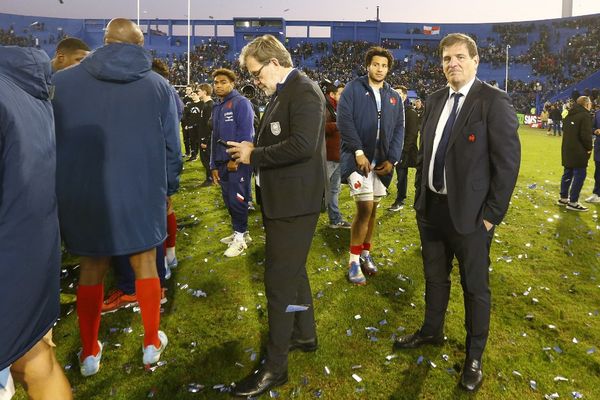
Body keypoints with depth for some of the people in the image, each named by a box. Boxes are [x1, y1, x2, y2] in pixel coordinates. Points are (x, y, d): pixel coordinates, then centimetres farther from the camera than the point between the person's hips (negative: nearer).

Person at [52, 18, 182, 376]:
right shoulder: (158, 85, -3)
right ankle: (152, 343, 28)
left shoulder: (62, 81, -3)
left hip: (82, 195, 1)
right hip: (141, 195, -1)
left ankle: (90, 353, 29)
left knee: (91, 270, 16)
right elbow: (172, 147, -2)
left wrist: (59, 190, 13)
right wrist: (168, 189, 11)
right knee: (145, 266, 14)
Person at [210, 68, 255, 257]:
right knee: (229, 200, 12)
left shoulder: (241, 103, -7)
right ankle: (240, 232, 26)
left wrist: (236, 159, -18)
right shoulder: (216, 107, 17)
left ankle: (240, 237, 10)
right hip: (222, 162, 8)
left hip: (238, 161, -8)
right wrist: (214, 165, 16)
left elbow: (246, 133, -16)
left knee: (237, 199, -3)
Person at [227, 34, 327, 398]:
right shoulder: (282, 93, 15)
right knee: (292, 269, 20)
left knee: (279, 279, -4)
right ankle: (305, 335, 39)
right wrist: (252, 149, 4)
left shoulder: (304, 91, -15)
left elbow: (302, 145, -27)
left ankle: (275, 366, 10)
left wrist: (254, 155, -19)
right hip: (282, 198, 10)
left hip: (294, 201, -10)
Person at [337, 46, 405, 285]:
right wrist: (358, 152, -17)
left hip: (382, 161, 5)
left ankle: (365, 253, 25)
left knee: (373, 209, 11)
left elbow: (399, 130, 10)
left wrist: (392, 159, -4)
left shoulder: (394, 97, 13)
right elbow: (344, 120, -10)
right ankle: (354, 260, 1)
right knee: (365, 207, -11)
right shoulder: (353, 89, 0)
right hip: (358, 158, -5)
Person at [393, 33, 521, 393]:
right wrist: (420, 196, 10)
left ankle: (474, 356, 29)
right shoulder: (436, 100, 8)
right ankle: (432, 331, 43)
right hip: (431, 209, 6)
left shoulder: (494, 101, -12)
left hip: (469, 214, -6)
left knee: (475, 286, 11)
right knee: (435, 277, 21)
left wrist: (492, 215, -14)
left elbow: (508, 161, -14)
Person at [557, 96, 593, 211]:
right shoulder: (585, 115, -16)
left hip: (567, 150, 9)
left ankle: (563, 198, 22)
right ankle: (573, 202, -2)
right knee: (579, 175, -3)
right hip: (579, 151, -9)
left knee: (567, 173, 16)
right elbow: (585, 135, -21)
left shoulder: (570, 114, 10)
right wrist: (589, 147, -8)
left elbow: (564, 130, 19)